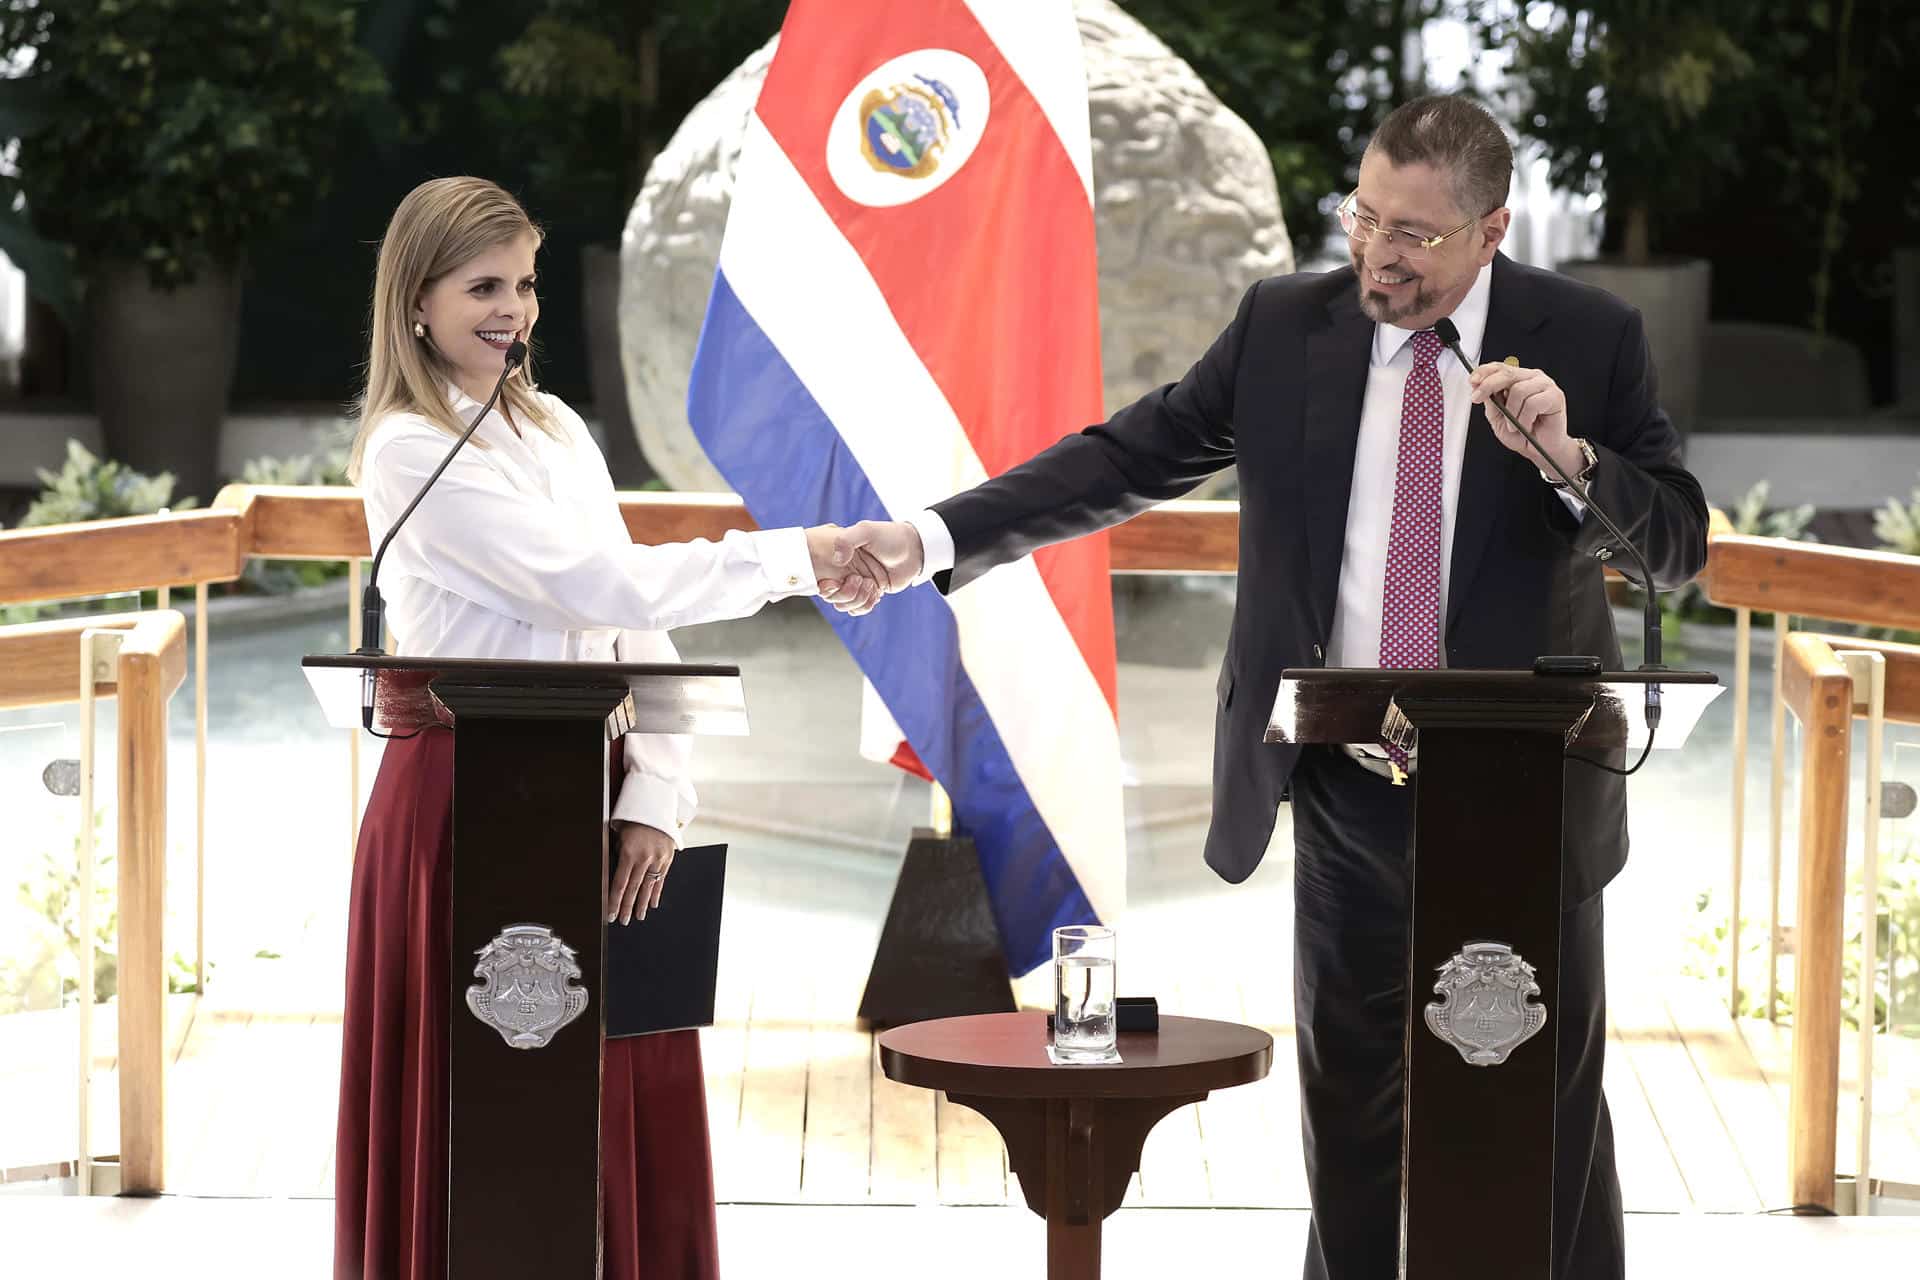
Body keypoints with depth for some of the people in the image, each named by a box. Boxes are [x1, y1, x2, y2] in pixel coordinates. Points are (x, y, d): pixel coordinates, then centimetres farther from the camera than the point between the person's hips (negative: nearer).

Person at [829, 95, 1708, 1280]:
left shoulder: (1589, 337, -6)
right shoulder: (1286, 326, -1)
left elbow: (1679, 546, -7)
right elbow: (1126, 460, -2)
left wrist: (1567, 455, -27)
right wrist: (927, 541, -11)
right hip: (1349, 793, 2)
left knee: (1550, 1111, 7)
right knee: (1350, 1098, 13)